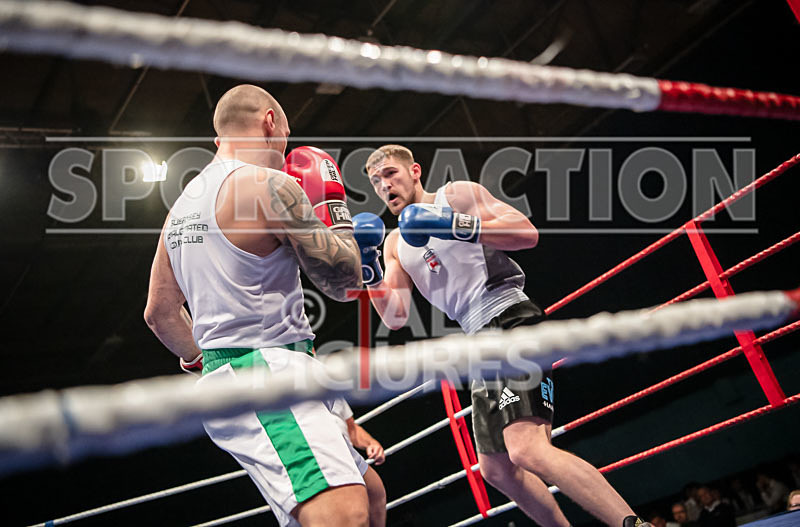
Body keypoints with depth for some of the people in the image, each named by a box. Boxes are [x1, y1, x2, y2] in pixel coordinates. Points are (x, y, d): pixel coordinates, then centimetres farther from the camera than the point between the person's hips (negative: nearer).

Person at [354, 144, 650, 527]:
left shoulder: (457, 194, 3)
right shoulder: (395, 245, 20)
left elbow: (527, 233, -10)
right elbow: (395, 317, 9)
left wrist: (455, 226, -19)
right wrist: (368, 266, -5)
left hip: (513, 322, -9)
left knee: (526, 449, -27)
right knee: (497, 469, 14)